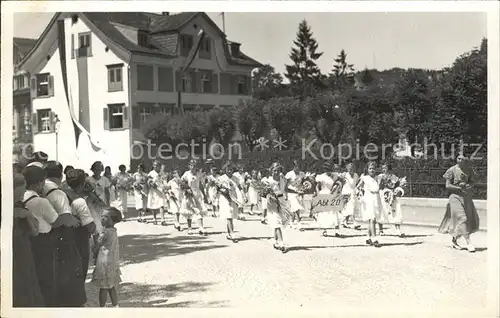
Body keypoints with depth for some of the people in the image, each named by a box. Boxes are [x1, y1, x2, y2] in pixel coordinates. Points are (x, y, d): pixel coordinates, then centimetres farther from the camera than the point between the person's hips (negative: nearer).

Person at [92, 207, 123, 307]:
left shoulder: (105, 233, -18)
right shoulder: (114, 232, 8)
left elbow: (96, 247, -11)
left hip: (104, 264, -8)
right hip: (113, 264, 8)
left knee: (103, 288, 1)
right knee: (111, 288, 16)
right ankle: (115, 307, 22)